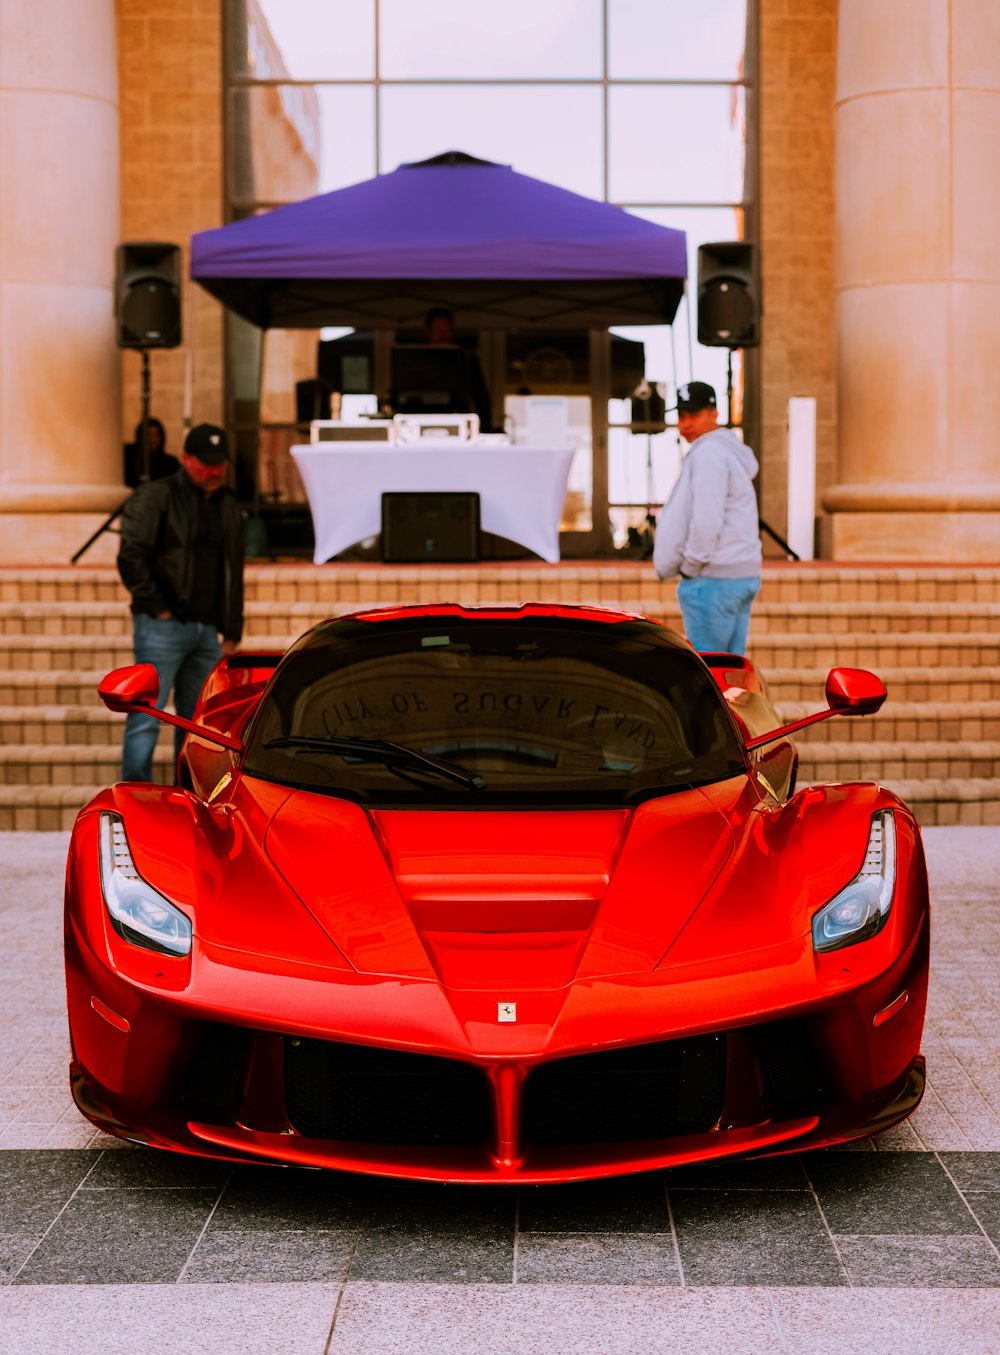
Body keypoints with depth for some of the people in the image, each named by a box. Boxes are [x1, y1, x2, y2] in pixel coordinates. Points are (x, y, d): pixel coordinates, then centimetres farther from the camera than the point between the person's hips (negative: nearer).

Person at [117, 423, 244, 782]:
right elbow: (131, 557, -12)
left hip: (206, 630, 7)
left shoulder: (228, 506, 17)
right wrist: (156, 607, -12)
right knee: (146, 717, -8)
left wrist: (232, 631, 16)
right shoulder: (156, 496, -4)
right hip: (162, 628, -7)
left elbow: (234, 573, 21)